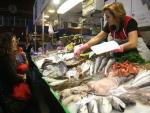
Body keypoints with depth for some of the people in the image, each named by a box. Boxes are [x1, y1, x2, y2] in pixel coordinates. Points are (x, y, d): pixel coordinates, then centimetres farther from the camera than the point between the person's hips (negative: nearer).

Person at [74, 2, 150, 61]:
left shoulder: (130, 22, -23)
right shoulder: (109, 25, -7)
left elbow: (133, 43, -32)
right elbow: (97, 38, -5)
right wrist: (84, 46, -19)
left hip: (136, 51, -4)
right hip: (121, 54, 4)